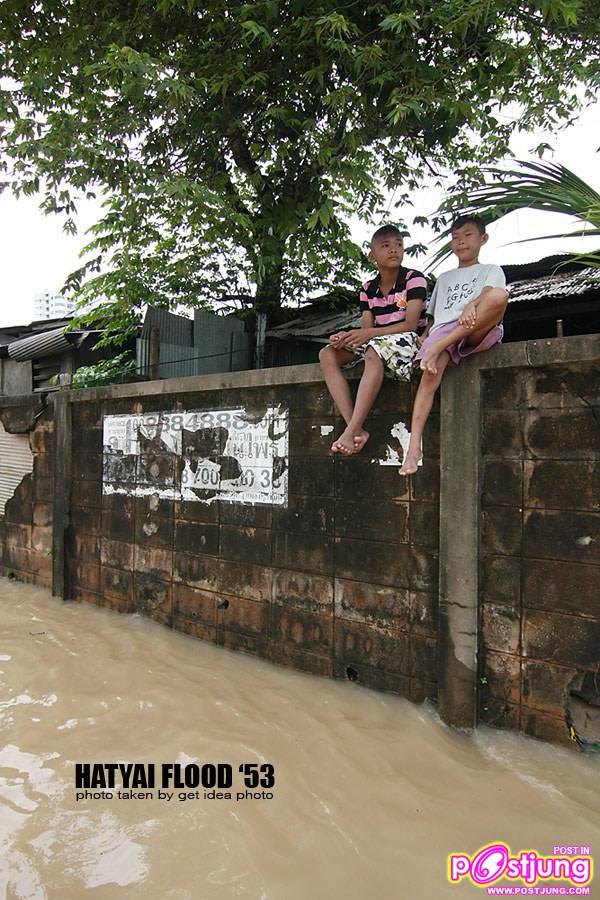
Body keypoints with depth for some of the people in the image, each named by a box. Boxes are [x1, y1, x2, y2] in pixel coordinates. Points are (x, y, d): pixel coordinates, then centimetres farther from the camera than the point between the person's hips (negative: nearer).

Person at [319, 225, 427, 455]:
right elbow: (366, 328, 4)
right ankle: (355, 429, -28)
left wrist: (370, 333, -26)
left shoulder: (413, 279, -3)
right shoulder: (368, 289, 13)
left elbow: (411, 324, -14)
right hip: (375, 342, 6)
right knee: (327, 354, -15)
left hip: (408, 339, -6)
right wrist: (347, 336, -21)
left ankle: (350, 432, -43)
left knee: (374, 353, -40)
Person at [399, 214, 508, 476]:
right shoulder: (444, 278, 38)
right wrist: (425, 335, 13)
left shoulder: (491, 270, 25)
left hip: (479, 331, -2)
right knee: (430, 374, -32)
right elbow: (433, 314, 36)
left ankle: (438, 348, -36)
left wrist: (473, 304, -23)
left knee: (500, 295, -36)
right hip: (442, 329, 2)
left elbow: (493, 295, 1)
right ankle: (414, 447, -41)